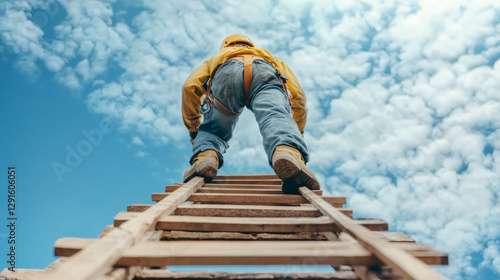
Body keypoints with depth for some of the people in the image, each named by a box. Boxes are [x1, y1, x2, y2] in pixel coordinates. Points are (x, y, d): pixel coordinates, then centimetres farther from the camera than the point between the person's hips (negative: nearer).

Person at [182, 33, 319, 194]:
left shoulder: (215, 59, 45)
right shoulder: (272, 59, 48)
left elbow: (190, 86, 25)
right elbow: (298, 94, 34)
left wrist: (193, 130, 32)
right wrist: (297, 133, 42)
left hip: (226, 73, 0)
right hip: (265, 73, 0)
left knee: (211, 131, 18)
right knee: (276, 119, -23)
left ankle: (205, 158, -14)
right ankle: (290, 156, -57)